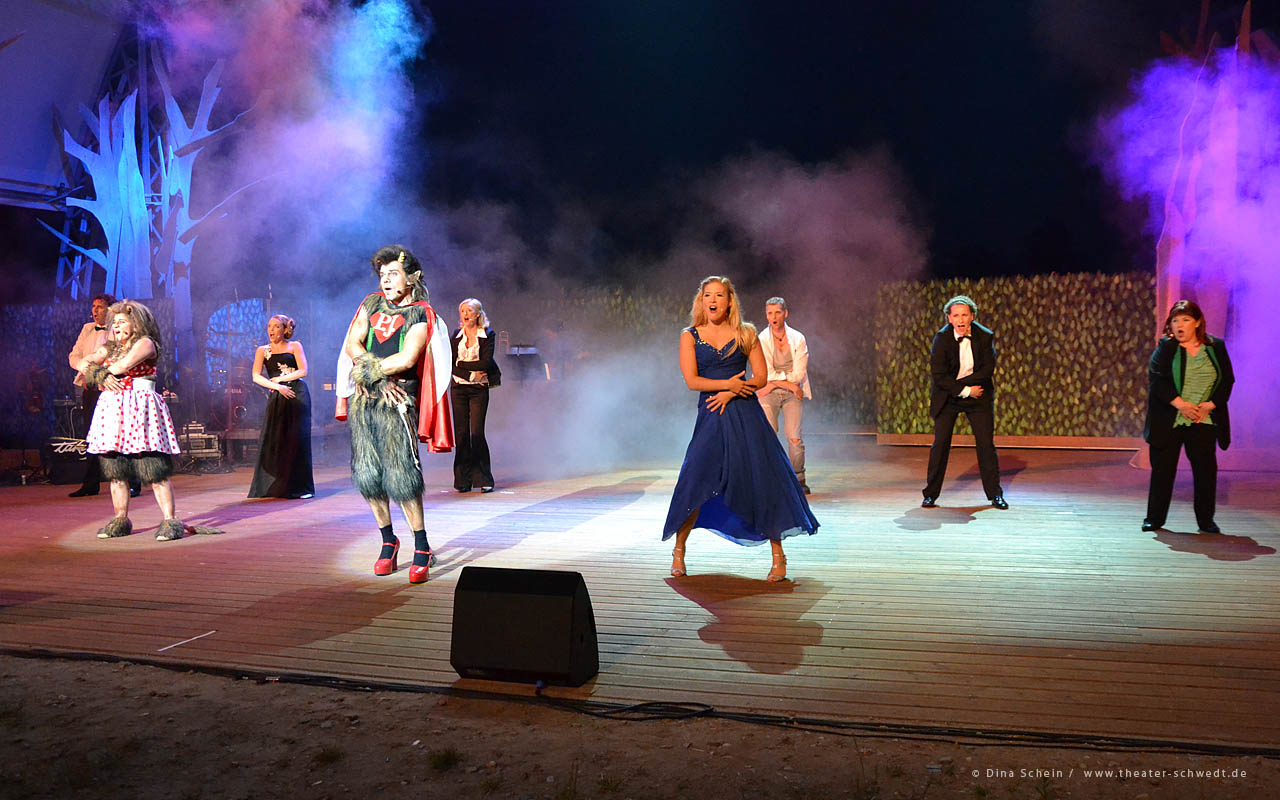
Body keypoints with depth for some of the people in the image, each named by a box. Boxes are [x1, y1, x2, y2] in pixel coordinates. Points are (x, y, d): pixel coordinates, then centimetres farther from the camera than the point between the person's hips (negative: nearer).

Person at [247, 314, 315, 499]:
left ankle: (301, 487, -2)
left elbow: (303, 371, 0)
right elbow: (256, 377, 2)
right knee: (272, 441, -5)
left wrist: (279, 379, -2)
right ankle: (273, 487, 1)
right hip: (276, 398, 2)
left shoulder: (295, 346, 10)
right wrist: (278, 387, -10)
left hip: (297, 394, -2)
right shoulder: (263, 350, 14)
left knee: (297, 440, -5)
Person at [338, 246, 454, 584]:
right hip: (362, 399, 5)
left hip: (396, 403, -5)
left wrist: (368, 371, -4)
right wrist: (382, 378, -7)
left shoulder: (421, 315, 1)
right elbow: (353, 344, 5)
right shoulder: (371, 305, 17)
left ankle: (422, 549, -2)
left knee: (400, 475, -12)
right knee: (367, 474, 5)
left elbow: (407, 359, -11)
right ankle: (388, 541, 20)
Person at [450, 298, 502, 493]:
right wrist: (471, 372, -12)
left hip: (479, 389, -3)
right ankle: (463, 480, 6)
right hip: (459, 389, 3)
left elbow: (486, 363, -10)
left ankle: (484, 479, 3)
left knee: (477, 433, -7)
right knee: (461, 433, 0)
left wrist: (461, 363, -7)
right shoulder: (456, 335, 10)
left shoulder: (487, 335, 0)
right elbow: (451, 364, 3)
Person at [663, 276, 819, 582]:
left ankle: (778, 555, 7)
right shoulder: (690, 336, 7)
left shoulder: (745, 333, 7)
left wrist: (730, 393, -11)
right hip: (710, 418, 0)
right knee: (695, 483, -4)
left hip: (745, 414, 0)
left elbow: (761, 377, 1)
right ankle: (678, 550, 15)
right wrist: (729, 383, -8)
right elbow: (692, 380, -2)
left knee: (762, 480, -4)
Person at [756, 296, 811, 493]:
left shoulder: (798, 339, 1)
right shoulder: (761, 340, -1)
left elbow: (799, 375, -4)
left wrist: (776, 380, -8)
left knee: (794, 437, -8)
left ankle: (799, 480, 5)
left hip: (793, 393, 0)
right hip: (768, 394, 0)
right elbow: (765, 374, -6)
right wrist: (789, 383, -10)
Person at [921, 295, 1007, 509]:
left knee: (986, 444, 0)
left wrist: (958, 383, -16)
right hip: (947, 397, -1)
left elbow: (987, 370, -11)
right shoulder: (941, 338, -12)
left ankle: (995, 494, 12)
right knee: (940, 443, -4)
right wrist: (965, 391, -17)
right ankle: (931, 494, 4)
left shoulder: (985, 336, -7)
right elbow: (938, 375, -16)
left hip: (978, 396, 1)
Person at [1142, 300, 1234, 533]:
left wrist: (1210, 405, -8)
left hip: (1204, 421, 2)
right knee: (1162, 469, 2)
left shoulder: (1216, 347, 7)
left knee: (1206, 469, 3)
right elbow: (1156, 378, -8)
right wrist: (1180, 404, -17)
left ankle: (1206, 519, 16)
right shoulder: (1165, 347, 1)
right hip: (1169, 420, -2)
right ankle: (1154, 518, 12)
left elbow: (1227, 380, 6)